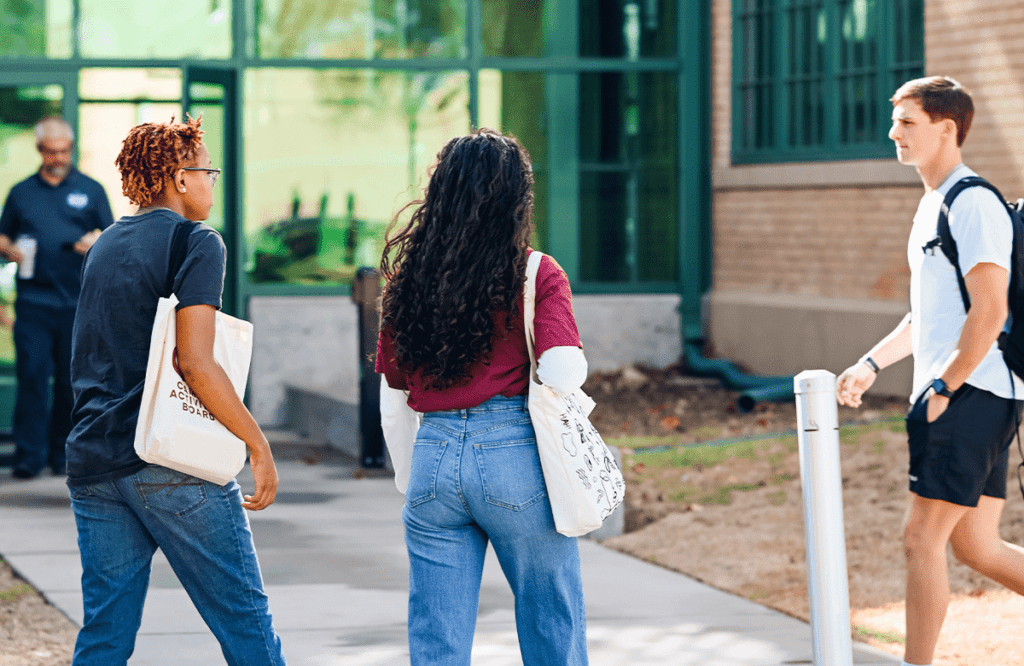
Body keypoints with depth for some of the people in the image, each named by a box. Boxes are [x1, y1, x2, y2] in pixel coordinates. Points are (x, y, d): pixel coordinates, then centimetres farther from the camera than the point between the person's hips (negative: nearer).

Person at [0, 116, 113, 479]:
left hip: (78, 302, 0)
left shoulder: (90, 190, 12)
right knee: (32, 375, -8)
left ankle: (62, 454, 12)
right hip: (33, 301, 0)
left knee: (71, 380, 2)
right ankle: (29, 455, -7)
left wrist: (96, 240, -11)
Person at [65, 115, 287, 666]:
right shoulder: (195, 242, -7)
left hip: (93, 459, 7)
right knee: (244, 621, 0)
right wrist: (258, 444, -12)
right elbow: (194, 363, -16)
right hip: (170, 463, -7)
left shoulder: (103, 247, 17)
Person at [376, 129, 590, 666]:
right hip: (514, 456, -3)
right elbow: (562, 373, -14)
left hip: (433, 454, 3)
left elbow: (393, 382, 12)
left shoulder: (407, 277, 6)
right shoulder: (536, 275, -6)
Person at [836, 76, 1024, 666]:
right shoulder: (934, 204, 18)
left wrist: (944, 388, -17)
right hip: (963, 399, 10)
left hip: (972, 394, -10)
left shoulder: (974, 204, -13)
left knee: (923, 538, -7)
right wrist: (872, 364, 18)